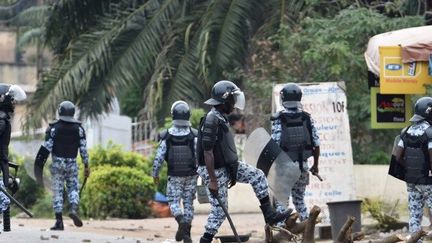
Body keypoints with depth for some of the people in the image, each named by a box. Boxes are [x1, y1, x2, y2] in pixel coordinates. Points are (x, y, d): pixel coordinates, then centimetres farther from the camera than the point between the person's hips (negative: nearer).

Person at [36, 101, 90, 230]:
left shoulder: (53, 128, -3)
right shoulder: (78, 128, 1)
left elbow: (47, 147, -6)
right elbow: (83, 148, 0)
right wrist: (86, 166, 8)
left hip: (57, 163, -1)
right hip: (72, 163, 1)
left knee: (57, 191, 3)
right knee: (73, 188, 11)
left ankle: (59, 221, 0)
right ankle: (74, 209, -16)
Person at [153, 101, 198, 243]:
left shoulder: (166, 137, -8)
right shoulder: (194, 136, -7)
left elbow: (159, 157, -6)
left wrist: (155, 174, 7)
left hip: (174, 176, -1)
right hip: (191, 175, 1)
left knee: (174, 201, 6)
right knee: (188, 203, 10)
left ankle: (182, 222, -22)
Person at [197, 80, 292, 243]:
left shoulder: (221, 118, 9)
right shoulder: (212, 120, -23)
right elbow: (207, 152, -26)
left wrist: (233, 173, 24)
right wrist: (212, 181, -27)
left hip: (226, 167, 10)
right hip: (214, 171, -10)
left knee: (257, 175, 8)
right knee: (219, 210, -2)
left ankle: (269, 215, 9)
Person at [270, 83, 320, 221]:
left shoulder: (278, 120, -11)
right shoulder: (307, 119, -1)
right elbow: (316, 144, 1)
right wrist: (315, 165, 12)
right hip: (302, 165, 4)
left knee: (281, 201, 4)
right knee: (299, 199, 17)